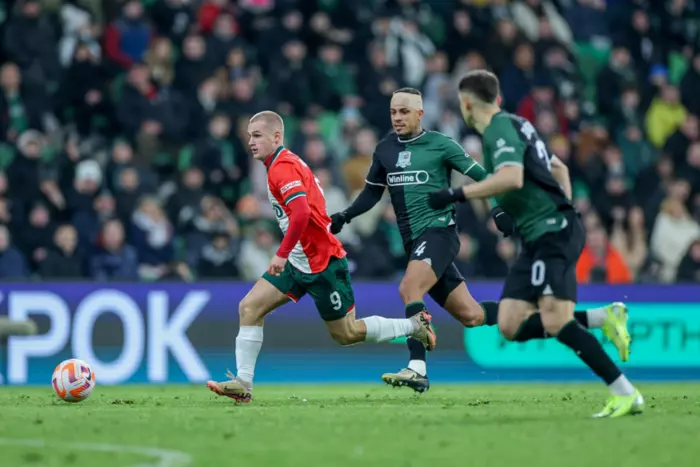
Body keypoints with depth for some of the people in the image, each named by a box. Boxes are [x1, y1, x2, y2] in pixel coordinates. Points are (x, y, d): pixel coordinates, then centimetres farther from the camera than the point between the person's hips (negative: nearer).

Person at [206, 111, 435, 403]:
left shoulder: (282, 168, -18)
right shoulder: (285, 164, 12)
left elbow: (301, 214, -32)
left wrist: (282, 254, -28)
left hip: (322, 263, -10)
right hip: (299, 261, 10)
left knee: (346, 334, 3)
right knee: (249, 307, -3)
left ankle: (415, 325, 20)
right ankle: (243, 383, -5)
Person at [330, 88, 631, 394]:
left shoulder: (440, 144, -3)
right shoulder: (384, 150, 13)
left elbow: (481, 176, -2)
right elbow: (372, 193, 23)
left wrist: (498, 210, -15)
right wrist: (344, 217, 9)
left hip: (438, 231, -6)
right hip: (415, 243, 6)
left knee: (409, 288, -31)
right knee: (472, 316, 5)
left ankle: (417, 369, -35)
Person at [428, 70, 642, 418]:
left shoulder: (500, 128, -9)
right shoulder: (514, 126, 21)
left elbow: (512, 178, -26)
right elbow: (558, 168, 31)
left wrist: (457, 195, -21)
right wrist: (563, 207, 26)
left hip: (553, 232, -10)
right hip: (539, 237, 10)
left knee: (555, 322, -20)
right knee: (511, 326, 1)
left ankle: (626, 395, -20)